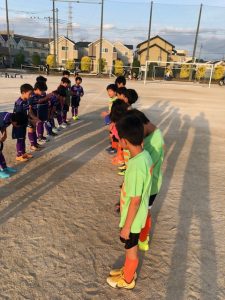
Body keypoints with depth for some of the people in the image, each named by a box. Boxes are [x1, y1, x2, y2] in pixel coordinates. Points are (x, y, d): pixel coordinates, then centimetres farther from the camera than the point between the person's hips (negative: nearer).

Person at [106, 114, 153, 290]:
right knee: (130, 247, 29)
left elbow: (135, 201, -27)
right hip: (138, 214, 8)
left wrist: (127, 226, -16)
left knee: (131, 249, 18)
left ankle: (127, 280, 44)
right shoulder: (145, 155, -8)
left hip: (133, 218, -8)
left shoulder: (136, 166, -34)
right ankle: (128, 270, 53)